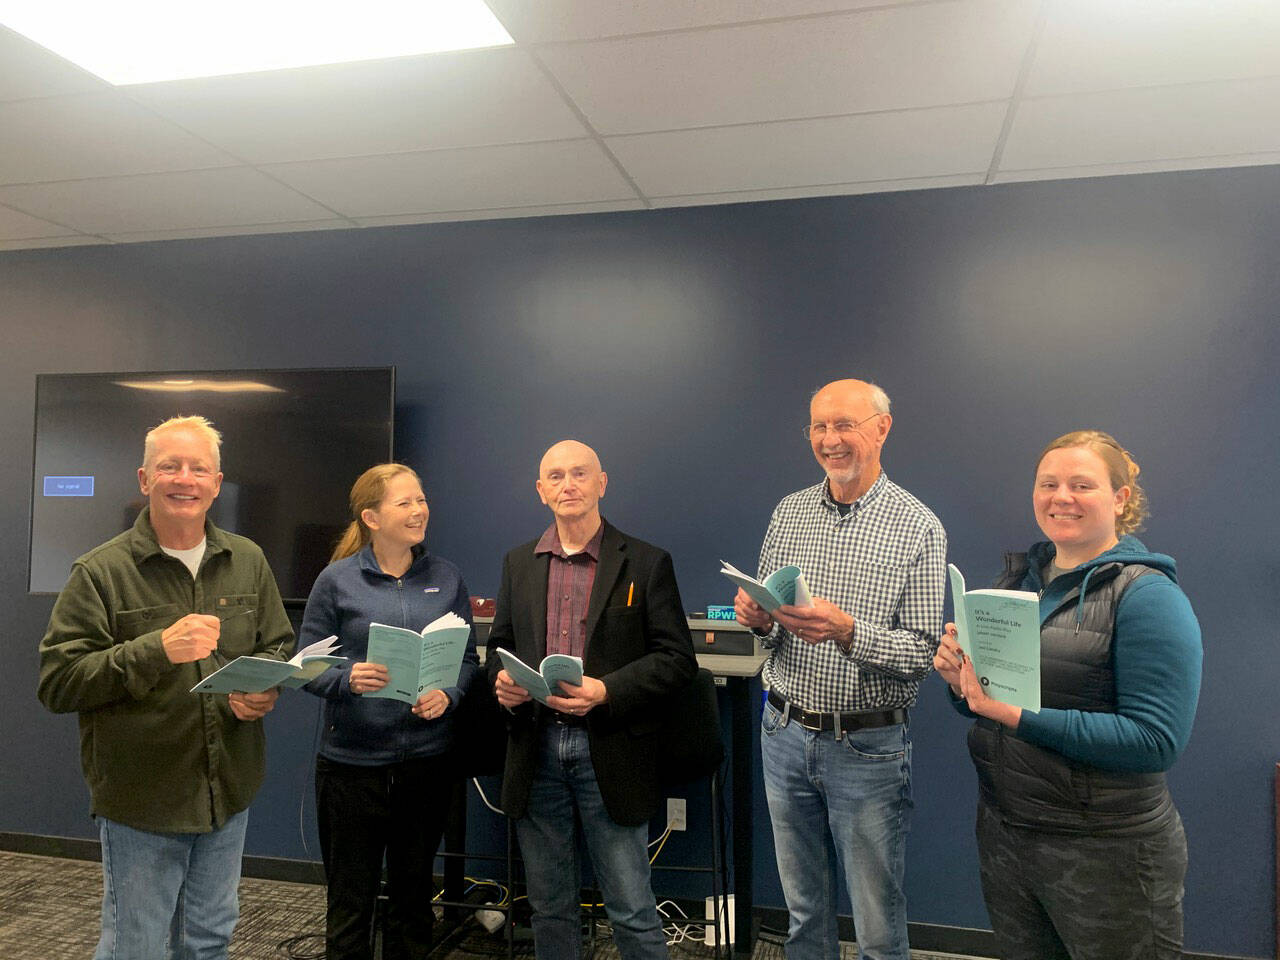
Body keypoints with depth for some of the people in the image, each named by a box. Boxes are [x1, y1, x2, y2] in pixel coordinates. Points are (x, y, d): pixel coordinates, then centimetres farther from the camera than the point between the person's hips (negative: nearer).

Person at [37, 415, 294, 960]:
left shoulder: (247, 561, 3)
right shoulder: (101, 572, -11)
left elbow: (280, 646, 10)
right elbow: (57, 683, -15)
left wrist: (266, 690, -11)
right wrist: (157, 650, -28)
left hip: (228, 792, 4)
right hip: (140, 799, -4)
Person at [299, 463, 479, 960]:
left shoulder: (447, 578, 3)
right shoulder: (337, 580, -5)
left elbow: (468, 658, 7)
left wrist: (447, 695, -12)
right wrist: (349, 679, -22)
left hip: (428, 759, 2)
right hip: (352, 762, -2)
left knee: (414, 893, 17)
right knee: (350, 900, 11)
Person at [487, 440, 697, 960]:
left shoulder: (647, 563, -3)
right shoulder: (519, 563, 9)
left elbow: (677, 658, -6)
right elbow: (499, 644, 17)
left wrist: (606, 691, -19)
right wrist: (501, 680, -6)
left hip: (609, 754, -3)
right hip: (535, 749, 4)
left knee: (632, 913, 5)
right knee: (549, 907, 18)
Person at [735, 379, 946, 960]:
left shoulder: (918, 527, -9)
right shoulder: (789, 513, 5)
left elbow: (926, 651, -13)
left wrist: (847, 630, -28)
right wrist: (758, 619, -12)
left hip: (867, 747, -4)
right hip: (785, 734, 4)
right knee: (803, 910, 20)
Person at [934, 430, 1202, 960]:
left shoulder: (1147, 595, -14)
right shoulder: (1019, 576, 6)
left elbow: (1156, 740, -22)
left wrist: (1017, 714, -26)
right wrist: (961, 678, -10)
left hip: (1106, 852, -6)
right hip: (1002, 831, 6)